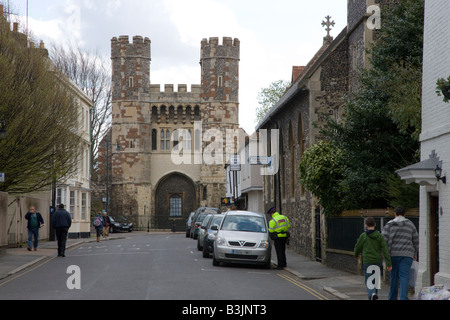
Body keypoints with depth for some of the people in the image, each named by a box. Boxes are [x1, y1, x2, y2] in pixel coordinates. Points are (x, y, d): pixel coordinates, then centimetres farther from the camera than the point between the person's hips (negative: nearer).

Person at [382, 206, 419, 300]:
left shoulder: (389, 225, 2)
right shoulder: (410, 225, 8)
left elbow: (383, 239, -7)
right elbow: (416, 240, 13)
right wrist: (415, 253, 25)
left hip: (393, 254, 1)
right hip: (407, 254, -1)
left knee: (394, 276, 15)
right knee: (404, 277, -8)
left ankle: (392, 298, 23)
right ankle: (403, 297, -25)